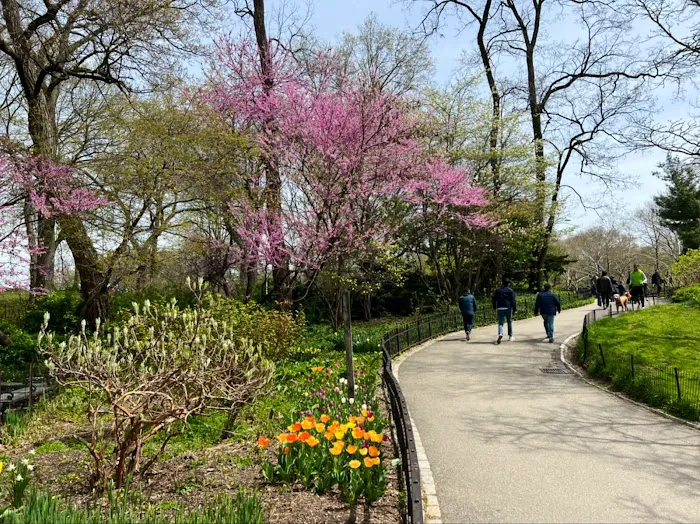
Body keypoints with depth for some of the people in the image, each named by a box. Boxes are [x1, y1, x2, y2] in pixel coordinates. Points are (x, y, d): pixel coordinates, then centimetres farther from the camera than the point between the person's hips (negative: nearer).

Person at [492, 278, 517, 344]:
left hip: (500, 308, 2)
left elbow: (494, 299, 11)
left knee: (500, 322, -2)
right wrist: (515, 309, -2)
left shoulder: (498, 290, 9)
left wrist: (495, 307, 20)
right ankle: (510, 336, 22)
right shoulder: (511, 291, -1)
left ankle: (500, 334, -28)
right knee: (509, 322, 14)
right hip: (508, 308, -2)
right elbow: (513, 301, -7)